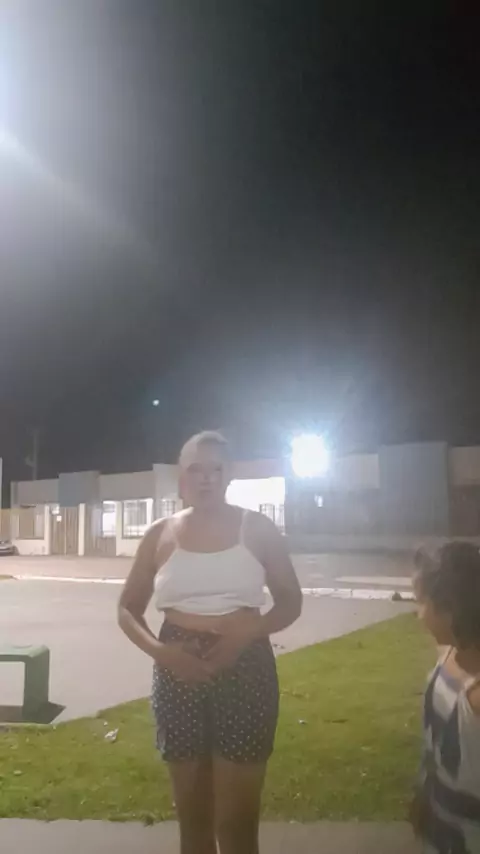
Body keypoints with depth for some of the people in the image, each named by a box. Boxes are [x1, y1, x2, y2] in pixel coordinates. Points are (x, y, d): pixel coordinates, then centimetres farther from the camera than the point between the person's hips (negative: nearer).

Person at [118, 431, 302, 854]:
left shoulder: (257, 528, -3)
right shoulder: (160, 535, 1)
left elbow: (291, 602, 3)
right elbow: (128, 609, 8)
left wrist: (248, 631, -16)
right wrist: (158, 650, -12)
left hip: (244, 670, -2)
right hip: (179, 672, 2)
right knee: (192, 815, 16)